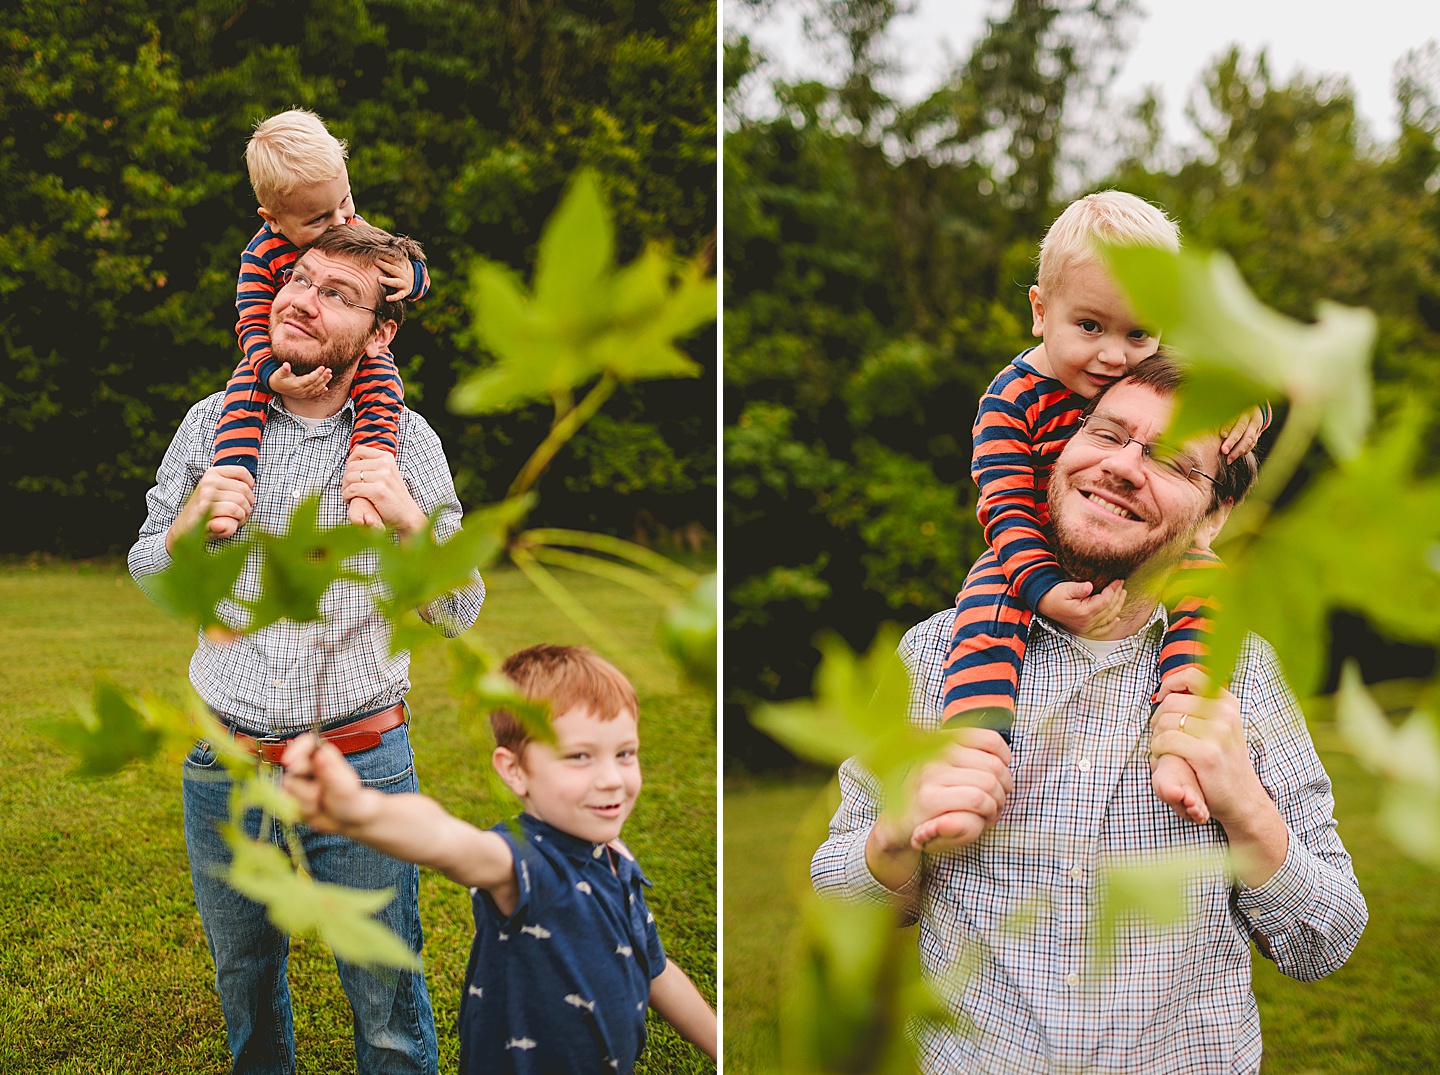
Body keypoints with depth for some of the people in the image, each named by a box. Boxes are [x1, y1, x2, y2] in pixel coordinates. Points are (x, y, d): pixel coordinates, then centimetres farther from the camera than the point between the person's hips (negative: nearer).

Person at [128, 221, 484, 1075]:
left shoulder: (406, 442, -5)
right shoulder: (211, 423, 0)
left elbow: (459, 614, -6)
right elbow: (146, 574, 10)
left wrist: (411, 518, -23)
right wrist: (188, 528, -12)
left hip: (362, 774, -2)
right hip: (223, 768, 3)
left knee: (387, 998, 9)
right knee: (244, 984, 22)